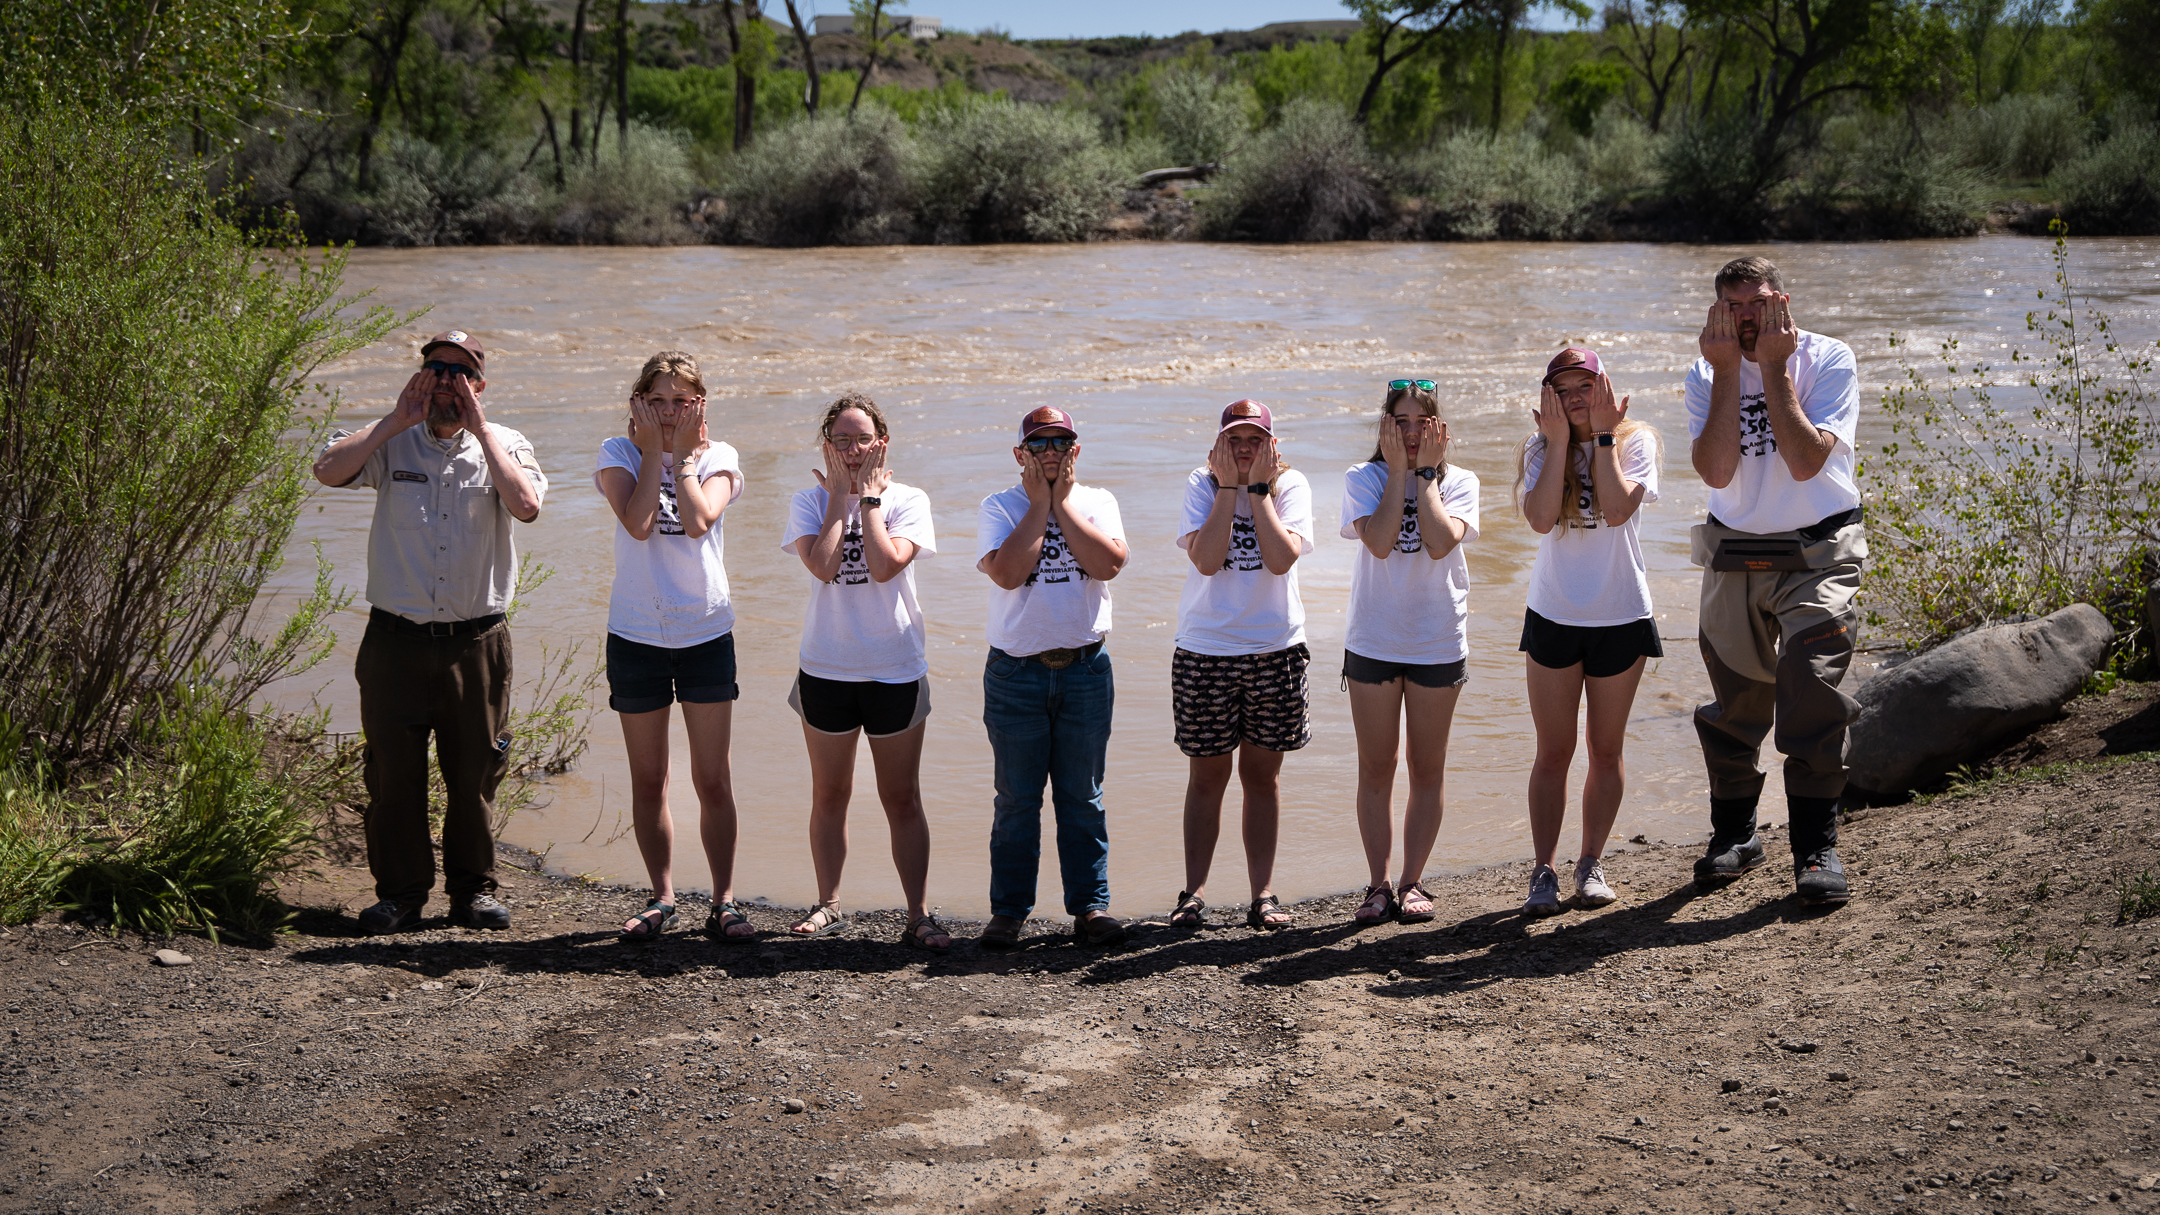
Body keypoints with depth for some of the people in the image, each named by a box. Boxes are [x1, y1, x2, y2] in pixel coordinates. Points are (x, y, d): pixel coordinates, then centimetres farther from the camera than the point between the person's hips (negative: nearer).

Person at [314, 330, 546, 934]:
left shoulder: (505, 445, 4)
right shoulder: (391, 442, 5)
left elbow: (526, 505, -17)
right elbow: (328, 471, -13)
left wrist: (479, 429, -14)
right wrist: (397, 420, -12)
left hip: (476, 640, 0)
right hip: (397, 636, 0)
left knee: (474, 770, 6)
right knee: (392, 770, 3)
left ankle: (473, 888, 21)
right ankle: (400, 891, 16)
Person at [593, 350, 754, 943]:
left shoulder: (718, 457, 3)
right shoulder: (619, 453, 2)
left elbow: (699, 520, -17)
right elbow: (638, 523, -17)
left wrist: (682, 453, -9)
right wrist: (653, 451, -11)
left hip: (706, 632, 0)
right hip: (636, 633, 1)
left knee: (712, 779, 1)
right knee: (648, 778, 8)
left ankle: (724, 900, 9)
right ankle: (662, 898, 19)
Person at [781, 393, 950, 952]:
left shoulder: (907, 500, -2)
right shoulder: (810, 501, 1)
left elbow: (885, 564, -19)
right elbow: (822, 565, -18)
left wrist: (869, 496, -11)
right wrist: (840, 496, -10)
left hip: (895, 669, -1)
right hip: (826, 669, 1)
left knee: (902, 799, 3)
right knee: (829, 794, 11)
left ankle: (918, 915, 9)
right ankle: (828, 903, 25)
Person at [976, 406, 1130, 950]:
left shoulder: (1097, 502, 6)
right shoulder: (999, 507, 1)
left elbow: (1109, 563, -13)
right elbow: (1007, 572, -17)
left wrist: (1063, 503, -9)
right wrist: (1040, 504, -10)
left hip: (1085, 670, 1)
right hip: (1016, 673, -1)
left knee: (1083, 797, 7)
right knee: (1017, 799, 4)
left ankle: (1090, 905, 15)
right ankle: (1008, 910, 12)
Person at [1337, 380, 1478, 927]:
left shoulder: (1459, 481, -1)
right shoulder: (1363, 478, -2)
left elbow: (1440, 542, -20)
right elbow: (1379, 541, -19)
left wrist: (1426, 471, -13)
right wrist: (1399, 471, -14)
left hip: (1438, 643, 0)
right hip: (1373, 641, 0)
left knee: (1427, 770, 6)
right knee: (1375, 769, 4)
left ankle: (1412, 882, 15)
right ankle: (1378, 884, 11)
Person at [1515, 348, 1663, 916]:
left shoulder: (1636, 441, -3)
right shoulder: (1540, 448, 1)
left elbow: (1618, 510, -21)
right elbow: (1540, 518, -17)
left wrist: (1603, 434, -18)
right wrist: (1560, 440, -16)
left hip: (1620, 616, -1)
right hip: (1553, 614, 1)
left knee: (1606, 748, 8)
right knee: (1553, 751, 2)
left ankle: (1592, 862, 18)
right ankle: (1543, 870, 6)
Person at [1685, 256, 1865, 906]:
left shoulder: (1828, 359, -9)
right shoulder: (1706, 374, 0)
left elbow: (1805, 461, -23)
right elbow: (1716, 470, -16)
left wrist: (1774, 369, -21)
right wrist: (1728, 372, -18)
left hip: (1817, 553, -3)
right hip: (1734, 554, 3)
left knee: (1813, 686, -18)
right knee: (1734, 701, 9)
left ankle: (1816, 846, -9)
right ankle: (1734, 833, 28)